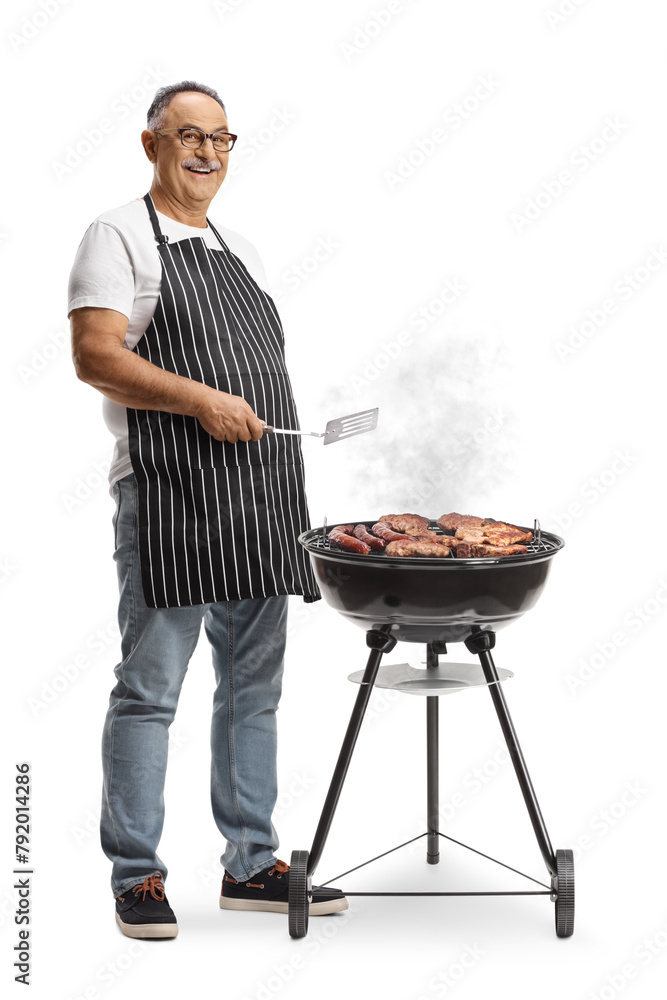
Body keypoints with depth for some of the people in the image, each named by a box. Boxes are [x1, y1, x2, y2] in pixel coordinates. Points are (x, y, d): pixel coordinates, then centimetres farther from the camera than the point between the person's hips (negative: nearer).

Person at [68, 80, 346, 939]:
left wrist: (283, 495, 16)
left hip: (258, 503, 7)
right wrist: (200, 400, -21)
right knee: (149, 688, -4)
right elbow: (94, 357, -12)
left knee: (254, 686, 10)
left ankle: (251, 865, 20)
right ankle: (137, 876, 6)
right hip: (169, 498, -7)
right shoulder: (119, 236, 0)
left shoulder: (239, 249, 22)